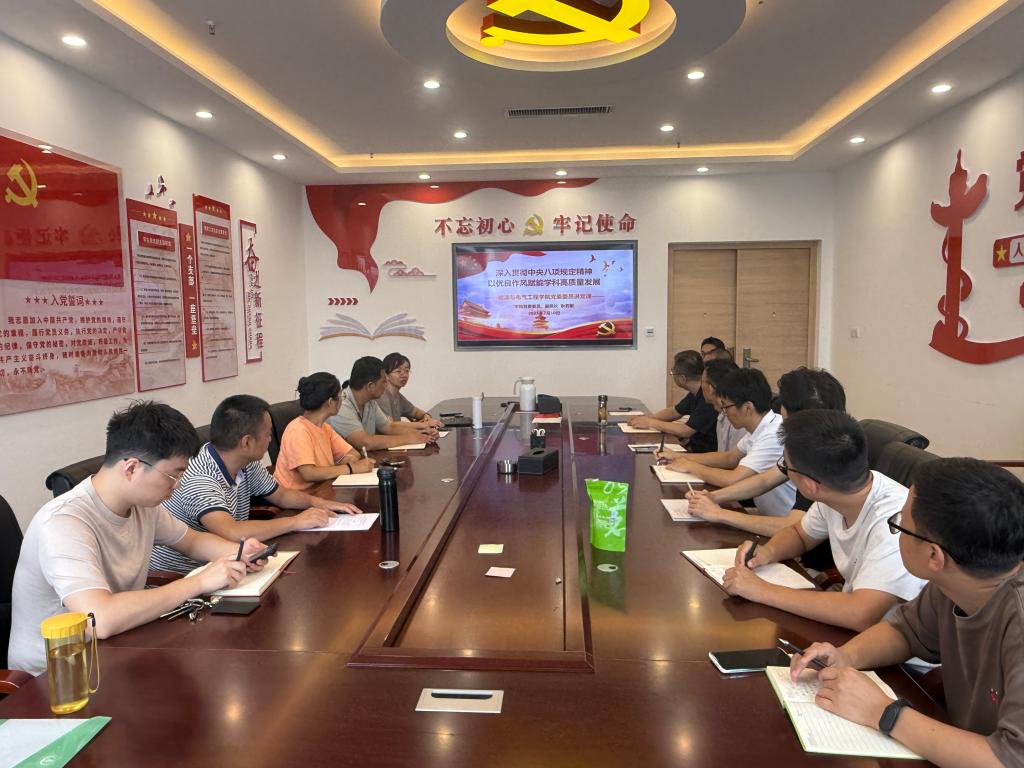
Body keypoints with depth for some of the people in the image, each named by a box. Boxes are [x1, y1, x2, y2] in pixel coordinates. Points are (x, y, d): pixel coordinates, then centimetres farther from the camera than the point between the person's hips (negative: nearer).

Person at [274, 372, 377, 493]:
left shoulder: (325, 427, 10)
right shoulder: (298, 430, -16)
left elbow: (353, 453, 12)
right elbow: (308, 473, -26)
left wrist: (349, 460, -10)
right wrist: (351, 468, -21)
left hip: (320, 490, 8)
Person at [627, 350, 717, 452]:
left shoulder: (708, 398, -26)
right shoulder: (695, 393, 5)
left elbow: (685, 431, -26)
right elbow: (674, 412, 19)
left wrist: (650, 422, -15)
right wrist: (645, 419, 3)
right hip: (694, 446, 8)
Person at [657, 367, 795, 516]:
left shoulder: (772, 436, -24)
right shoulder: (760, 427, 3)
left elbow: (732, 480, -26)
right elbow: (729, 457, 17)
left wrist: (690, 466, -10)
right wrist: (681, 458, 10)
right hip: (766, 516, 7)